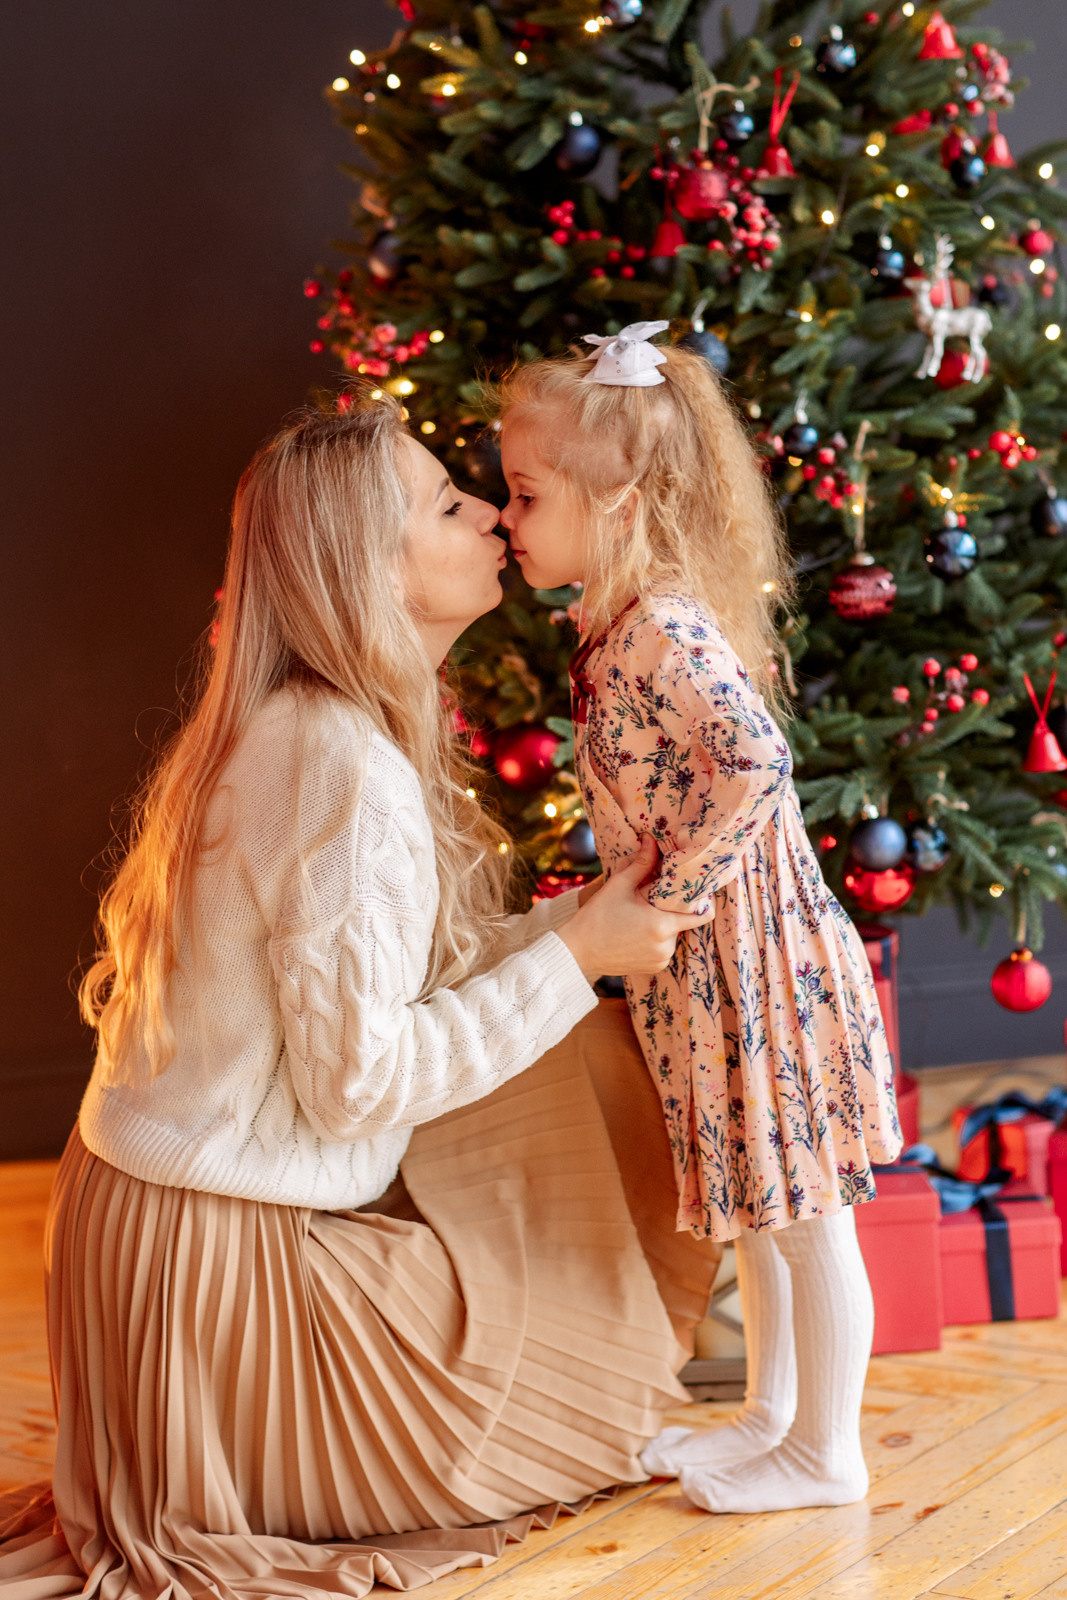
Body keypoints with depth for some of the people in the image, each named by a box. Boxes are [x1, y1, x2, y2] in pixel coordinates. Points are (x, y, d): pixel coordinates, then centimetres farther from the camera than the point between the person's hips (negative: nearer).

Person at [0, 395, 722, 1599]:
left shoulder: (294, 729, 7)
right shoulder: (343, 764, -24)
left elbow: (409, 972, 8)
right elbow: (357, 1079, -24)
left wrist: (590, 914, 8)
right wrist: (575, 953, -16)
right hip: (217, 1248, -9)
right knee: (599, 1383, 6)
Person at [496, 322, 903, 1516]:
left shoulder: (663, 633, -21)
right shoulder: (625, 623, 9)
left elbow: (754, 758, -34)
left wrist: (682, 885, -25)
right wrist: (642, 892, 10)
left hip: (752, 962, -10)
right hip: (705, 969, 10)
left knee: (801, 1215, 5)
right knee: (754, 1211, 20)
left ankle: (825, 1453, 19)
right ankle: (770, 1417, 36)